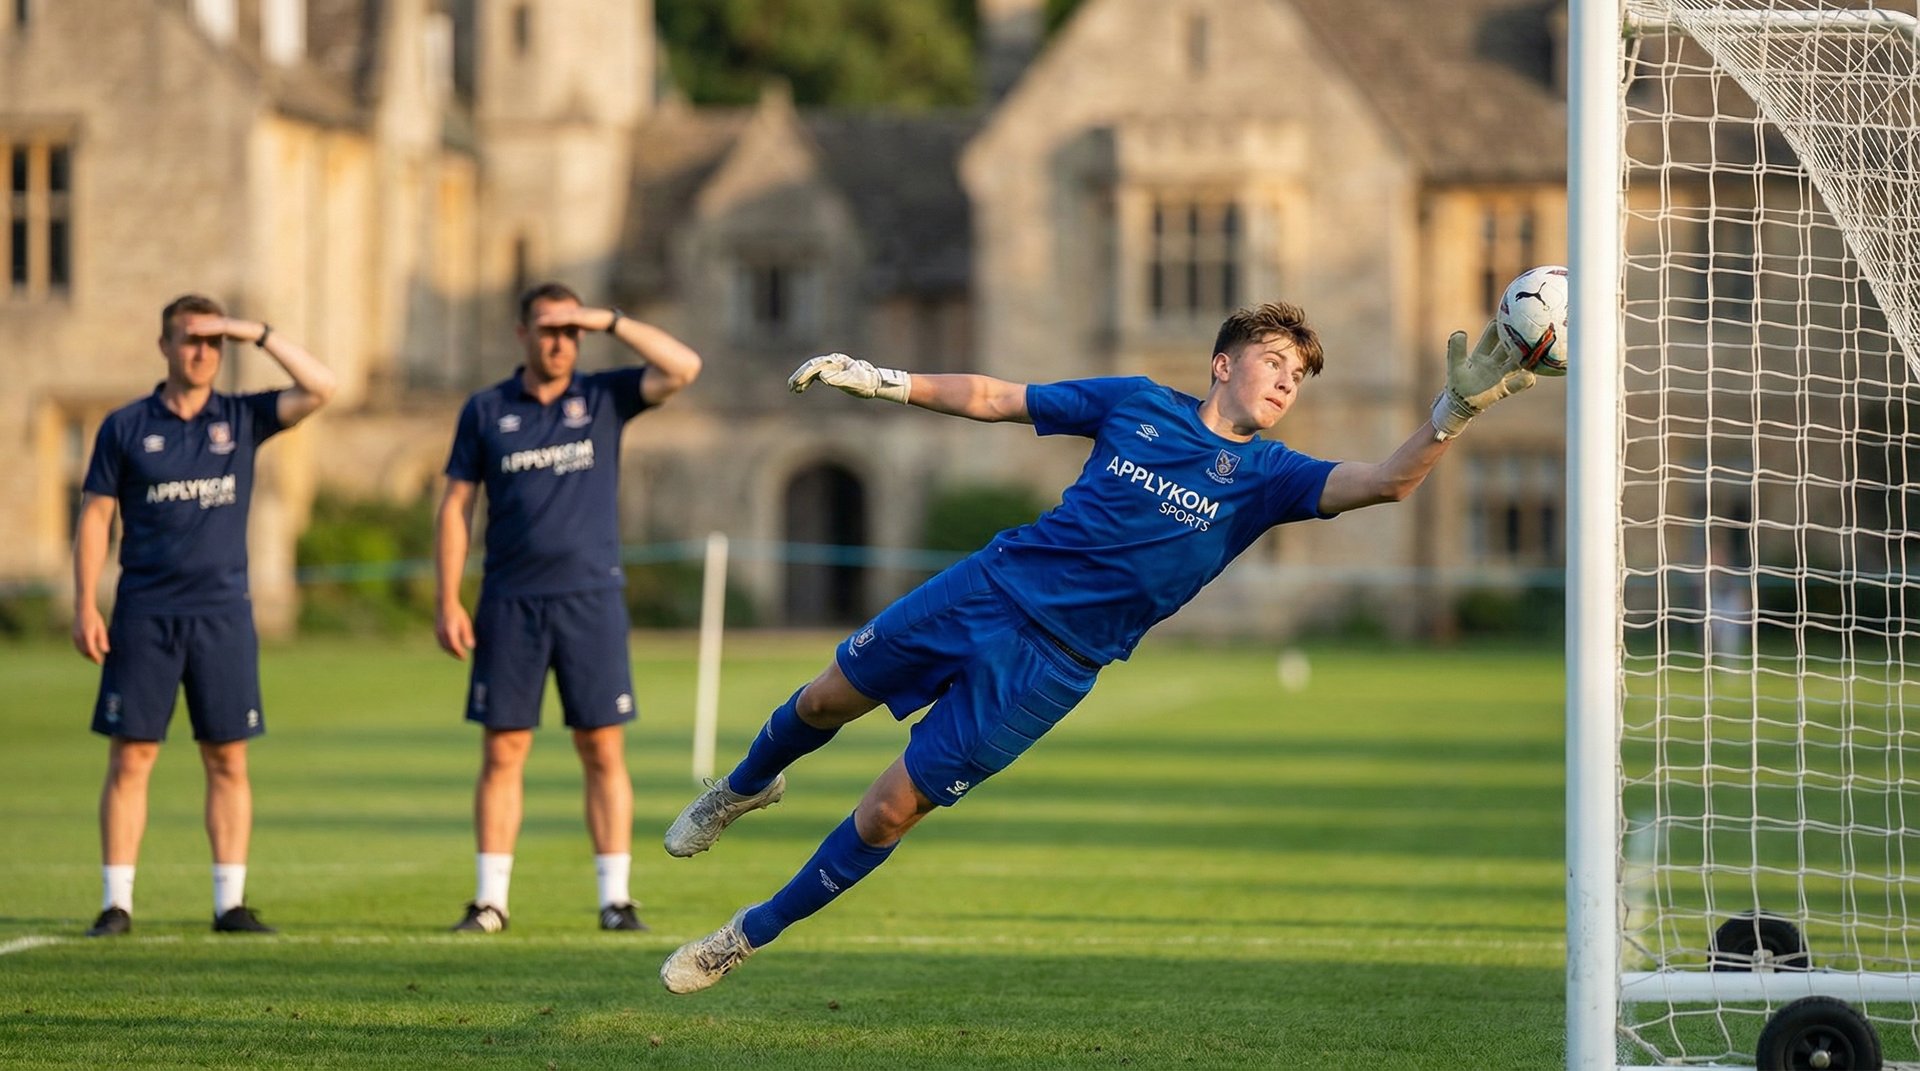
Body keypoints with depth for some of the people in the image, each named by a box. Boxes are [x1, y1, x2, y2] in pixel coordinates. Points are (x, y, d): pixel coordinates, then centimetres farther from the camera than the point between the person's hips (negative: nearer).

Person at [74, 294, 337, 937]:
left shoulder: (242, 419, 7)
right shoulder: (125, 427, 4)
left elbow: (320, 388, -3)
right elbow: (94, 517, 4)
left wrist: (257, 332, -8)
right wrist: (86, 606, -4)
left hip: (222, 613, 1)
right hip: (144, 615, -1)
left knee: (228, 761, 2)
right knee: (130, 759, -3)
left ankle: (231, 903, 6)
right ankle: (116, 903, 1)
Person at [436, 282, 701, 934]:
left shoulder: (603, 398, 6)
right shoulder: (486, 411, 6)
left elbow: (684, 367, -6)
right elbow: (455, 506, 6)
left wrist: (611, 321, -9)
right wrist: (448, 603, -1)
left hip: (591, 598, 0)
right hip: (509, 604, 0)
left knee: (603, 752, -1)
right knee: (502, 753, 0)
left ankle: (615, 899, 2)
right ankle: (490, 901, 4)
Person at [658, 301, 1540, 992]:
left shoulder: (1267, 476, -5)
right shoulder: (1139, 404, 2)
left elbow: (1386, 481, -21)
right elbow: (995, 399, 9)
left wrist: (1456, 410, -37)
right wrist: (880, 382, 3)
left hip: (1051, 666, -2)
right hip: (990, 587, 2)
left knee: (889, 813, -2)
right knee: (826, 701, 12)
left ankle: (752, 934, 16)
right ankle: (746, 785, 47)